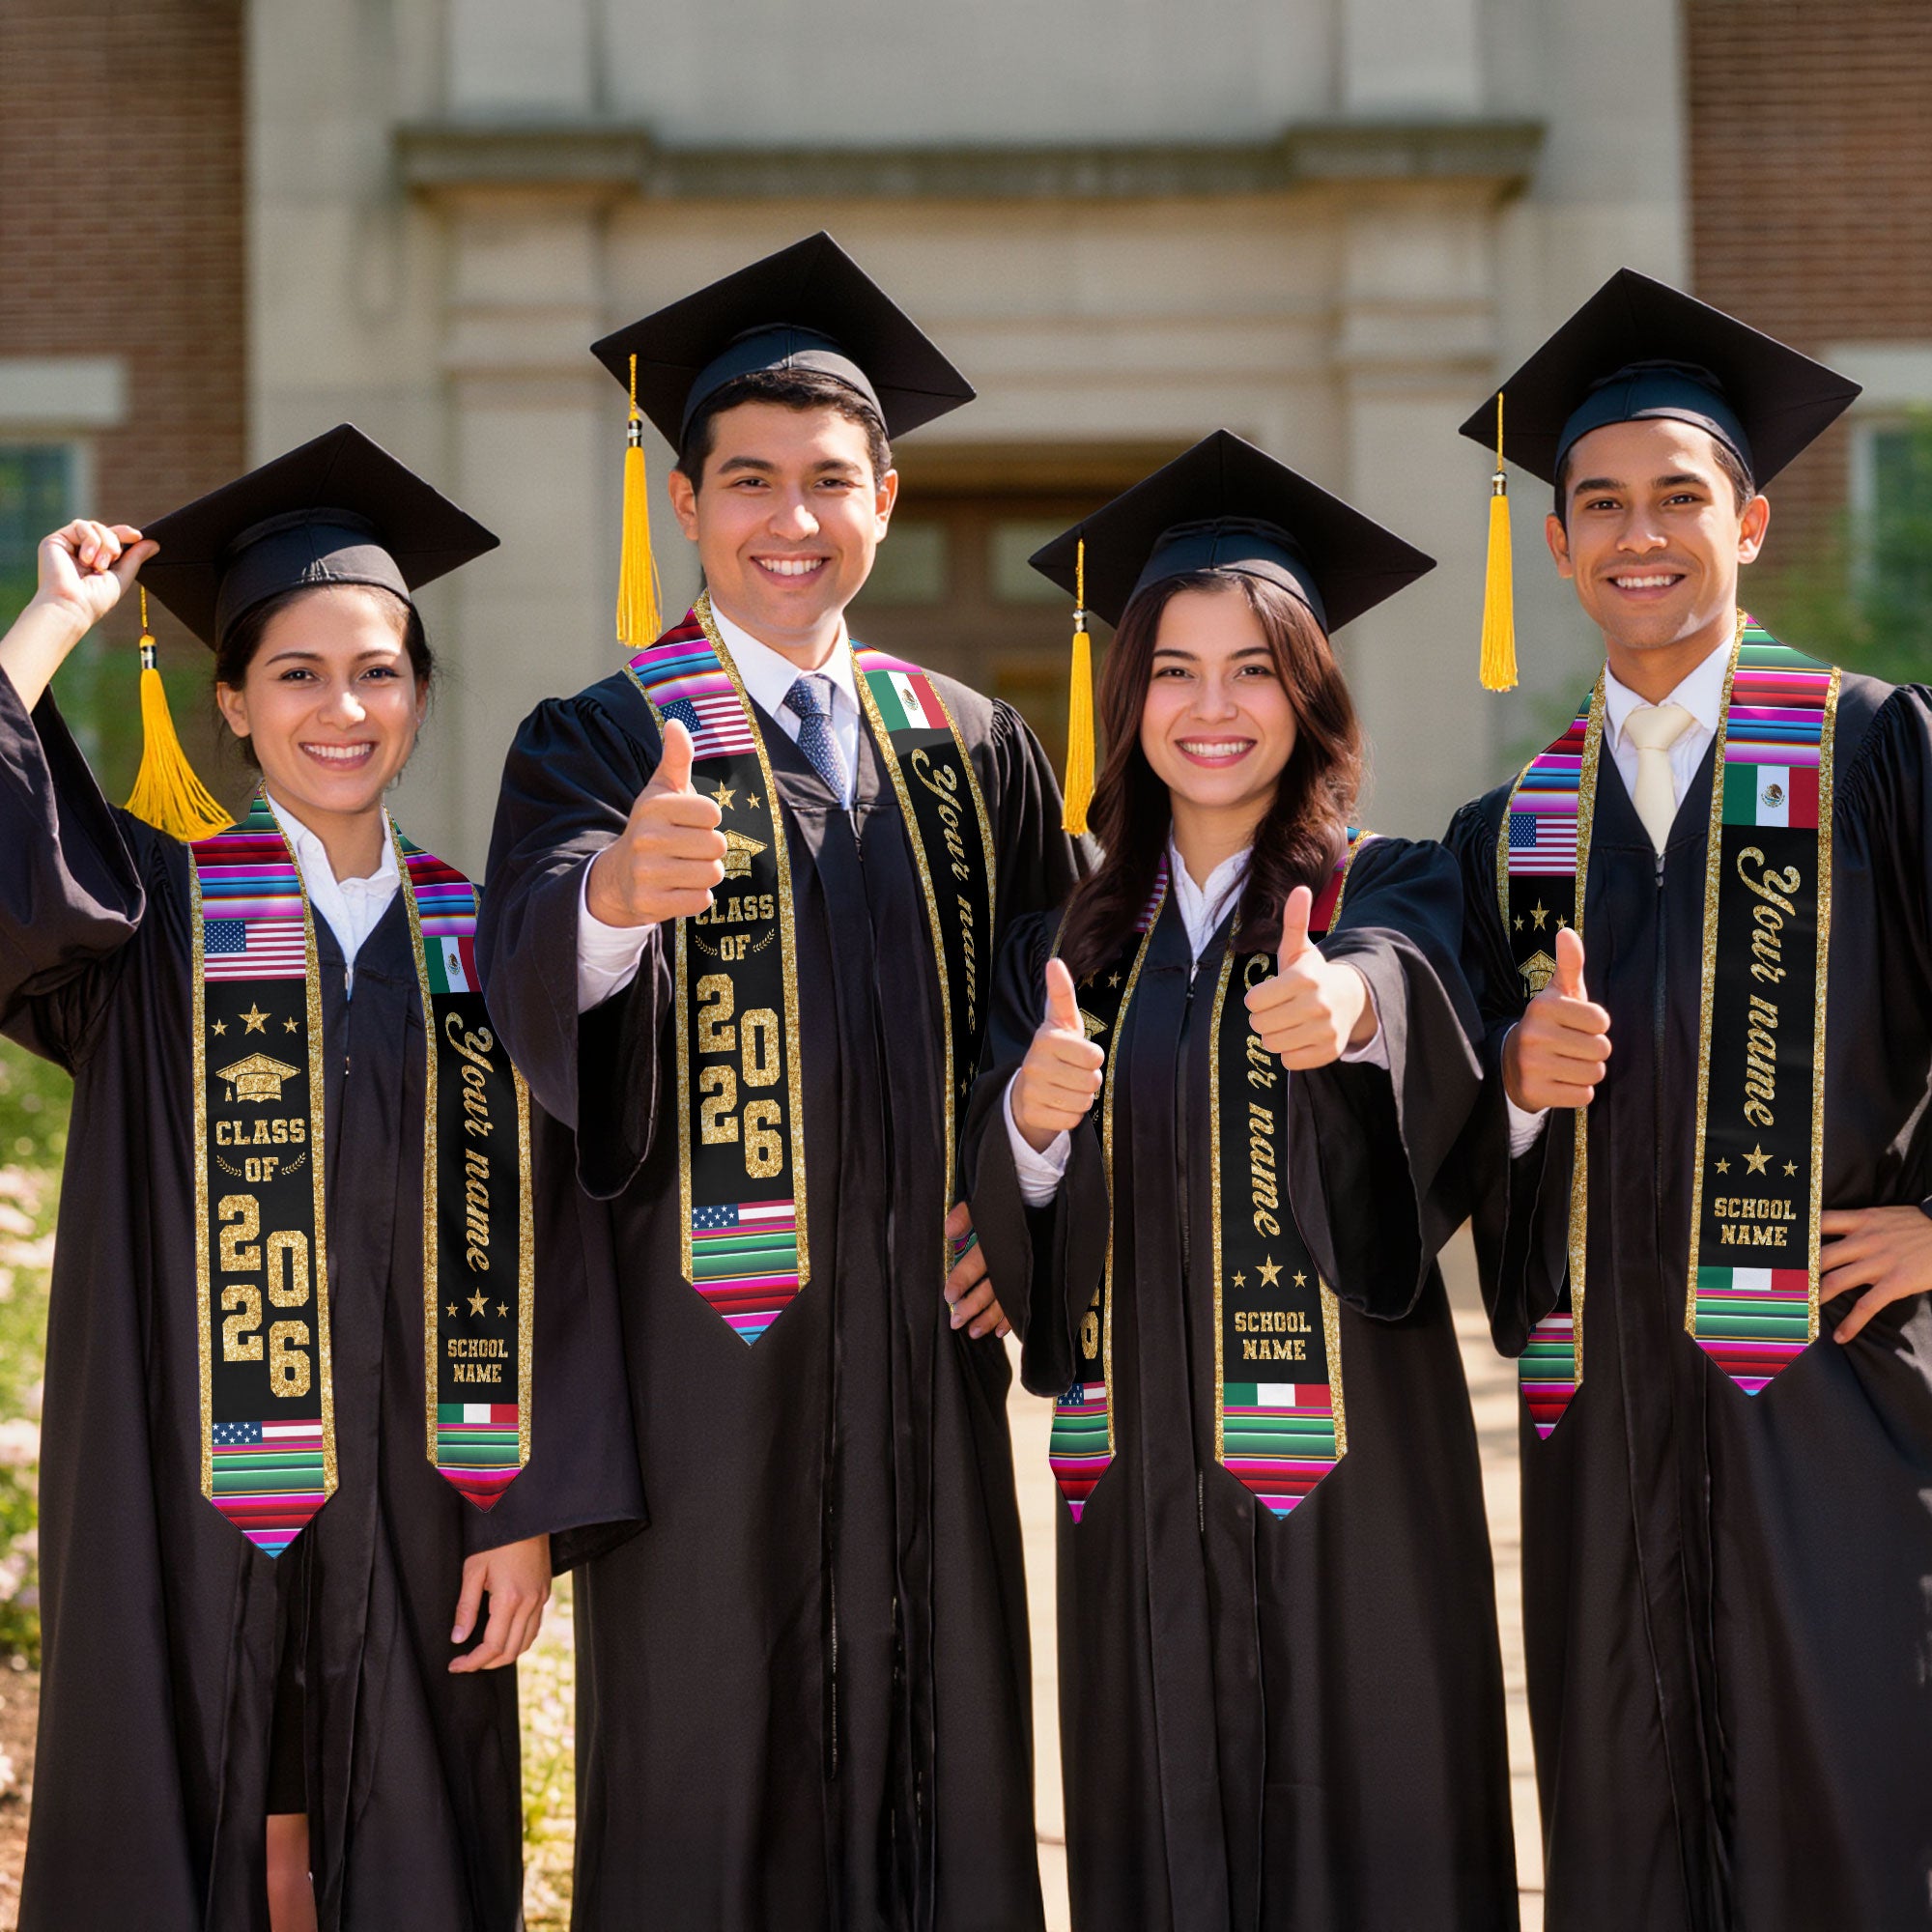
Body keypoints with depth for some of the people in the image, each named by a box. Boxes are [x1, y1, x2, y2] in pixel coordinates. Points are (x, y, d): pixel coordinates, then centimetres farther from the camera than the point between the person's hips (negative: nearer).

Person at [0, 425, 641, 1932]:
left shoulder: (478, 943, 6)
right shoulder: (153, 913, 2)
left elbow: (532, 1248, 3)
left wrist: (528, 1511, -3)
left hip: (412, 1519, 2)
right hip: (192, 1510, -2)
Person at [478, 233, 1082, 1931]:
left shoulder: (975, 753, 11)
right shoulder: (603, 743, -1)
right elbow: (534, 974, -21)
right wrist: (614, 890, -43)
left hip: (924, 1344, 4)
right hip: (708, 1350, -4)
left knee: (938, 1764, 8)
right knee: (708, 1786, 0)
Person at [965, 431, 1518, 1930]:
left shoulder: (1392, 894, 0)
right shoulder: (1070, 947, 11)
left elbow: (1411, 982, -24)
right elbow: (1003, 1234, 5)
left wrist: (1349, 1003, -47)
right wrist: (1030, 1123, -16)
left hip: (1345, 1463, -3)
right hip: (1138, 1478, 3)